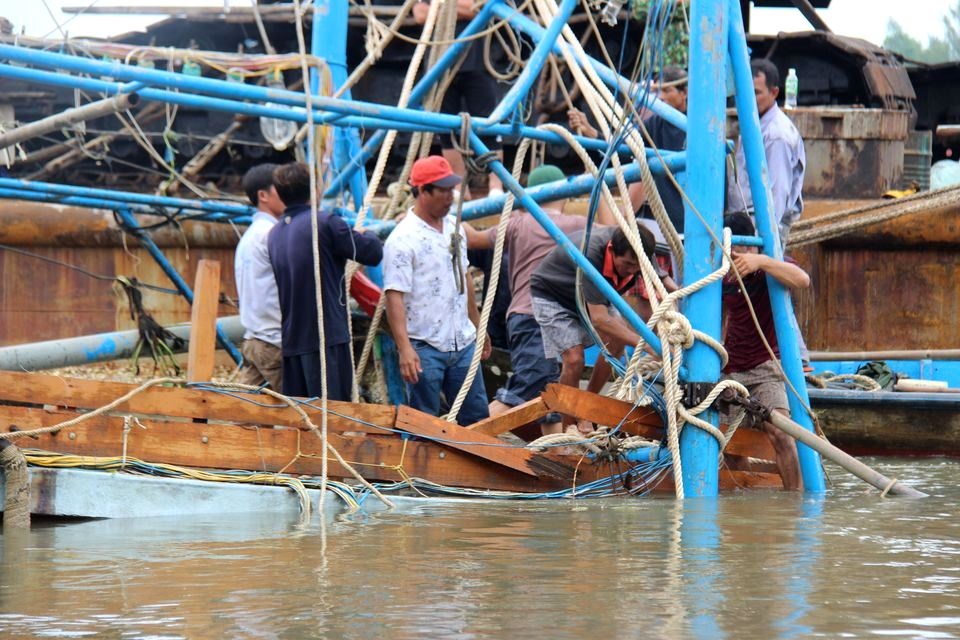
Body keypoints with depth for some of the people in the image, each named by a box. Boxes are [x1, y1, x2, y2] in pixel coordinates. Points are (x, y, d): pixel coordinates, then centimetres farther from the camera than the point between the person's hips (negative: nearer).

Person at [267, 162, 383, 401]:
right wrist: (369, 235, 17)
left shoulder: (274, 234, 12)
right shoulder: (325, 223, -10)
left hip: (291, 338, 7)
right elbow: (372, 253, -7)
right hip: (328, 335, -7)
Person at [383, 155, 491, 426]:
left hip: (462, 342, 7)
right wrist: (405, 349, -29)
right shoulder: (402, 239, -16)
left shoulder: (454, 227, 10)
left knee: (477, 417, 11)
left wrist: (477, 326, 25)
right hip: (425, 349, -7)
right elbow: (394, 296, -21)